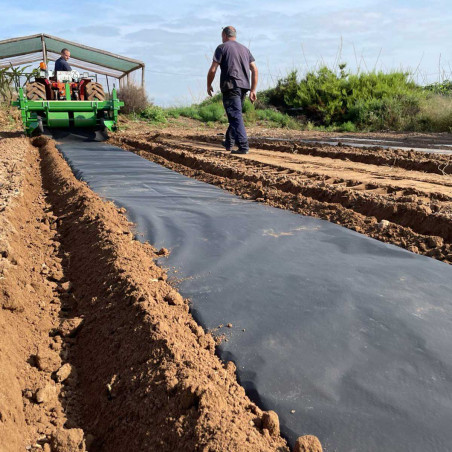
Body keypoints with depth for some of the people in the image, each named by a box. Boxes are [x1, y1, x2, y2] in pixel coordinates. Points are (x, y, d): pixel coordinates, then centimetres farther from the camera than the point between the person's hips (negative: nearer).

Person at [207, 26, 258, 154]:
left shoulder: (222, 47, 3)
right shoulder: (245, 49, 20)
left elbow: (213, 70, -4)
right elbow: (255, 69, 12)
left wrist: (209, 86, 10)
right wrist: (253, 90, 13)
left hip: (230, 87, -6)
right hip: (243, 86, 7)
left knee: (235, 116, -11)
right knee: (235, 115, 18)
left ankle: (243, 146, -20)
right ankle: (229, 142, 28)